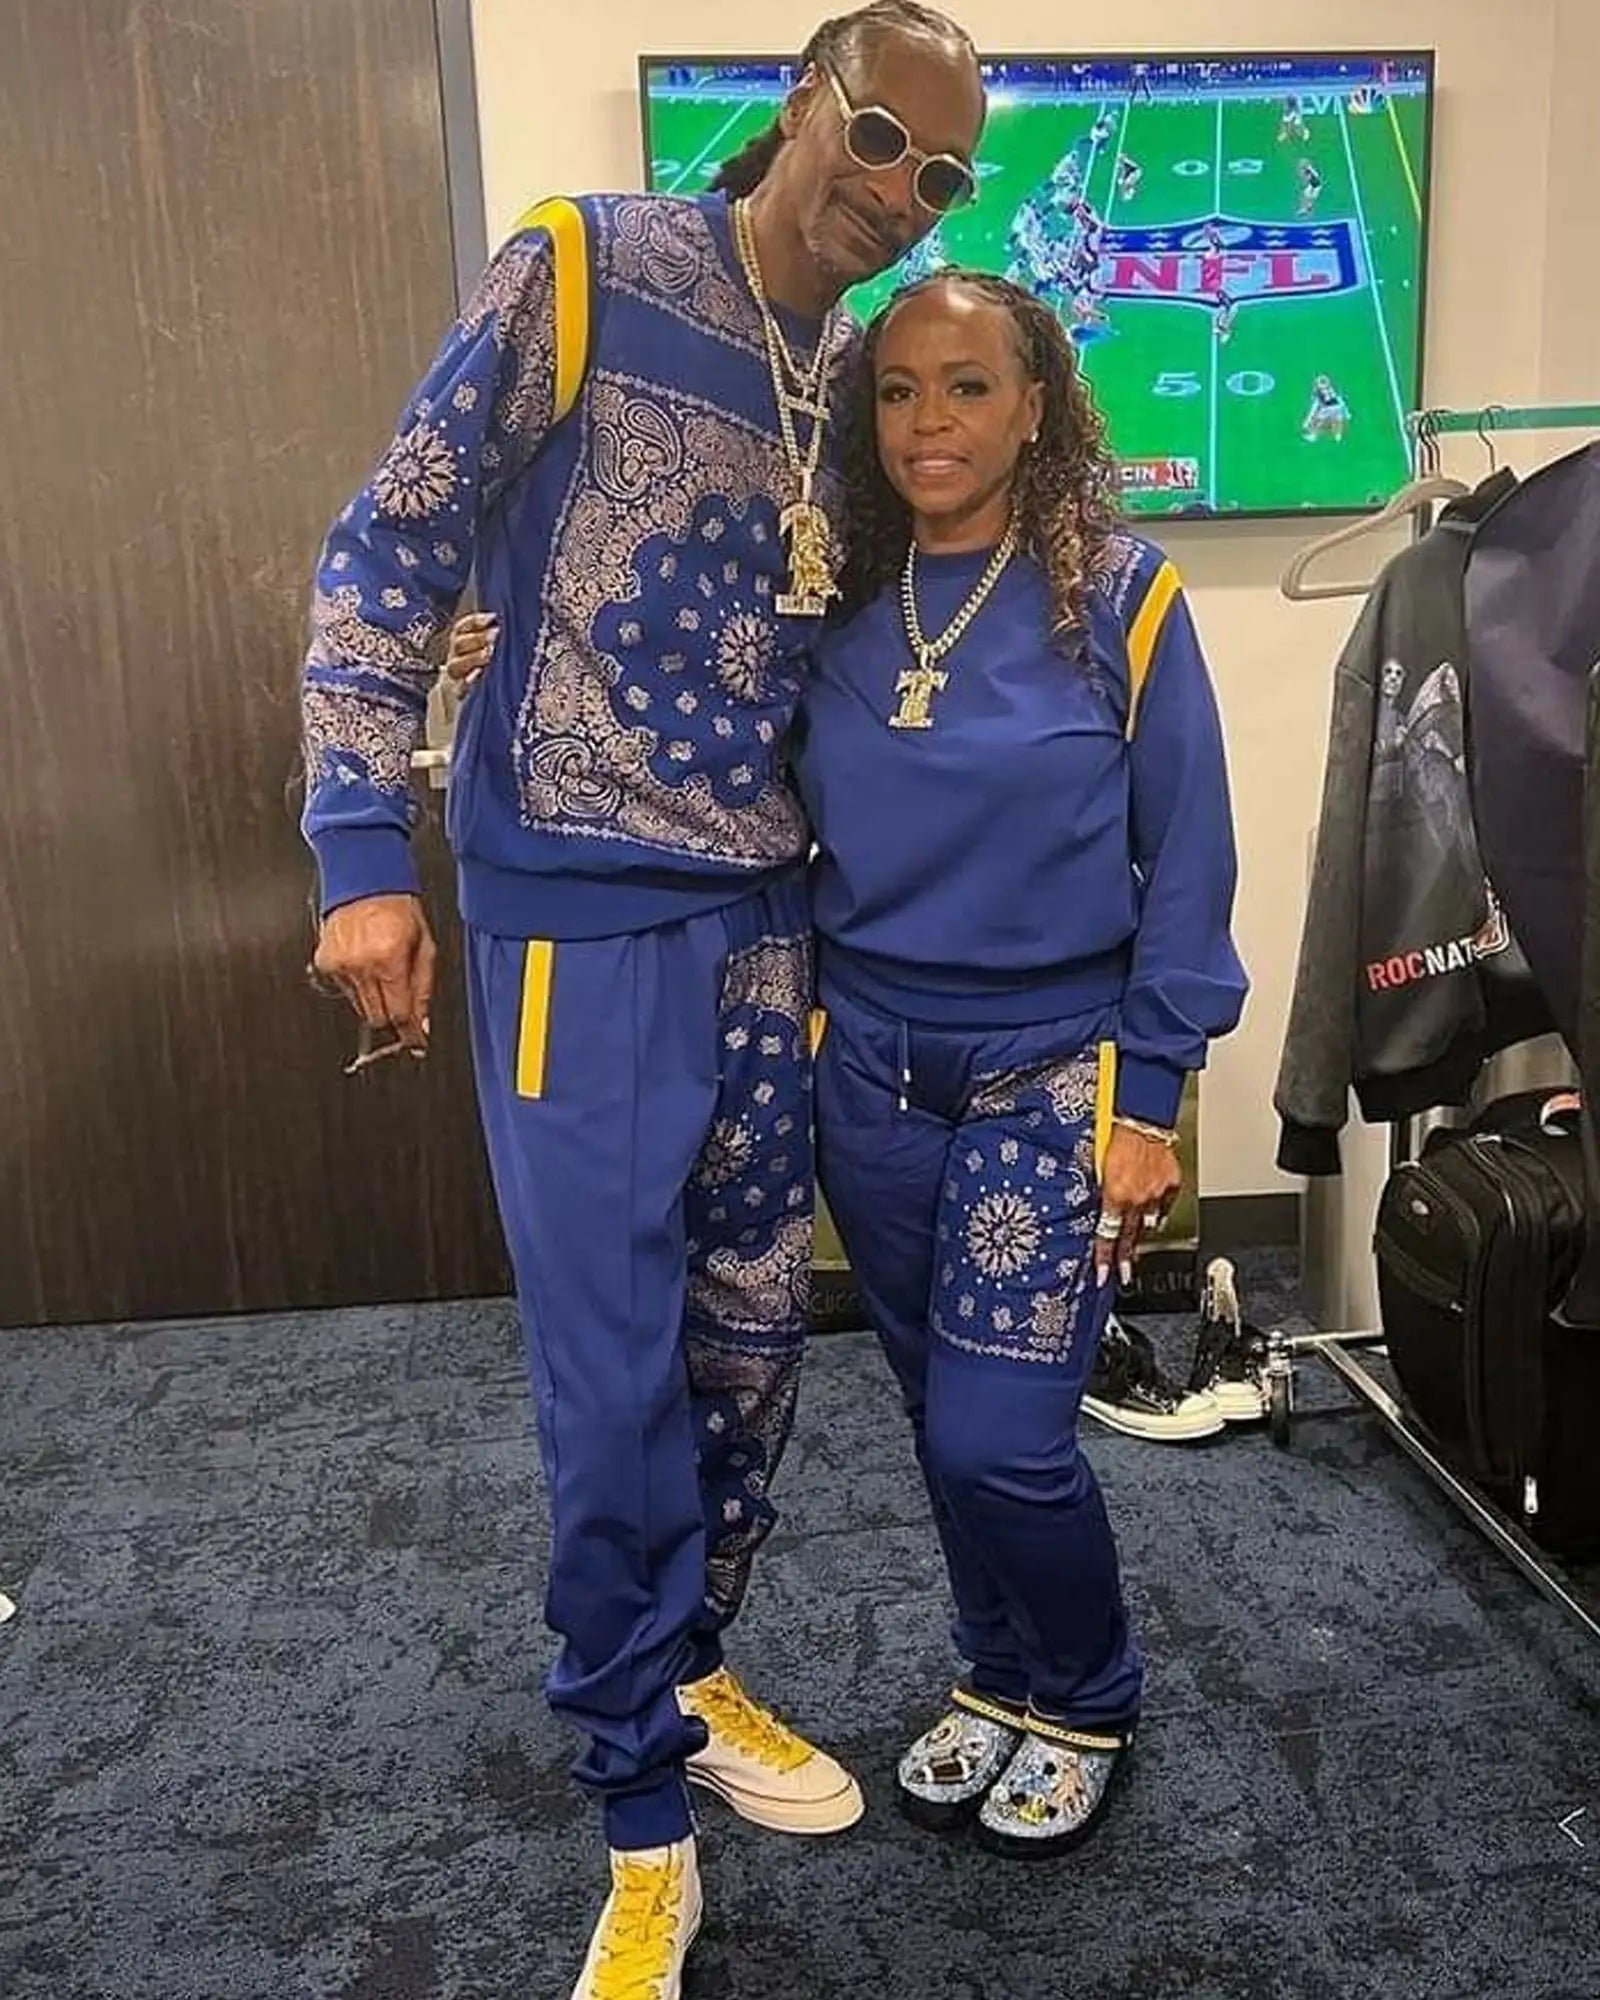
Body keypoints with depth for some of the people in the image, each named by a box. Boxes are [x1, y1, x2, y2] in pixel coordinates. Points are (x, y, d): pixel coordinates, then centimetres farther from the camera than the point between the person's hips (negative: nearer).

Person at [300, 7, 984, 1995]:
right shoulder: (581, 274, -3)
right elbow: (391, 550, -6)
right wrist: (363, 843, -14)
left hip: (766, 920, 6)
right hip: (578, 913, -6)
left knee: (750, 1341, 13)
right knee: (615, 1370, -2)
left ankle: (683, 1680, 37)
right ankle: (646, 1822, 18)